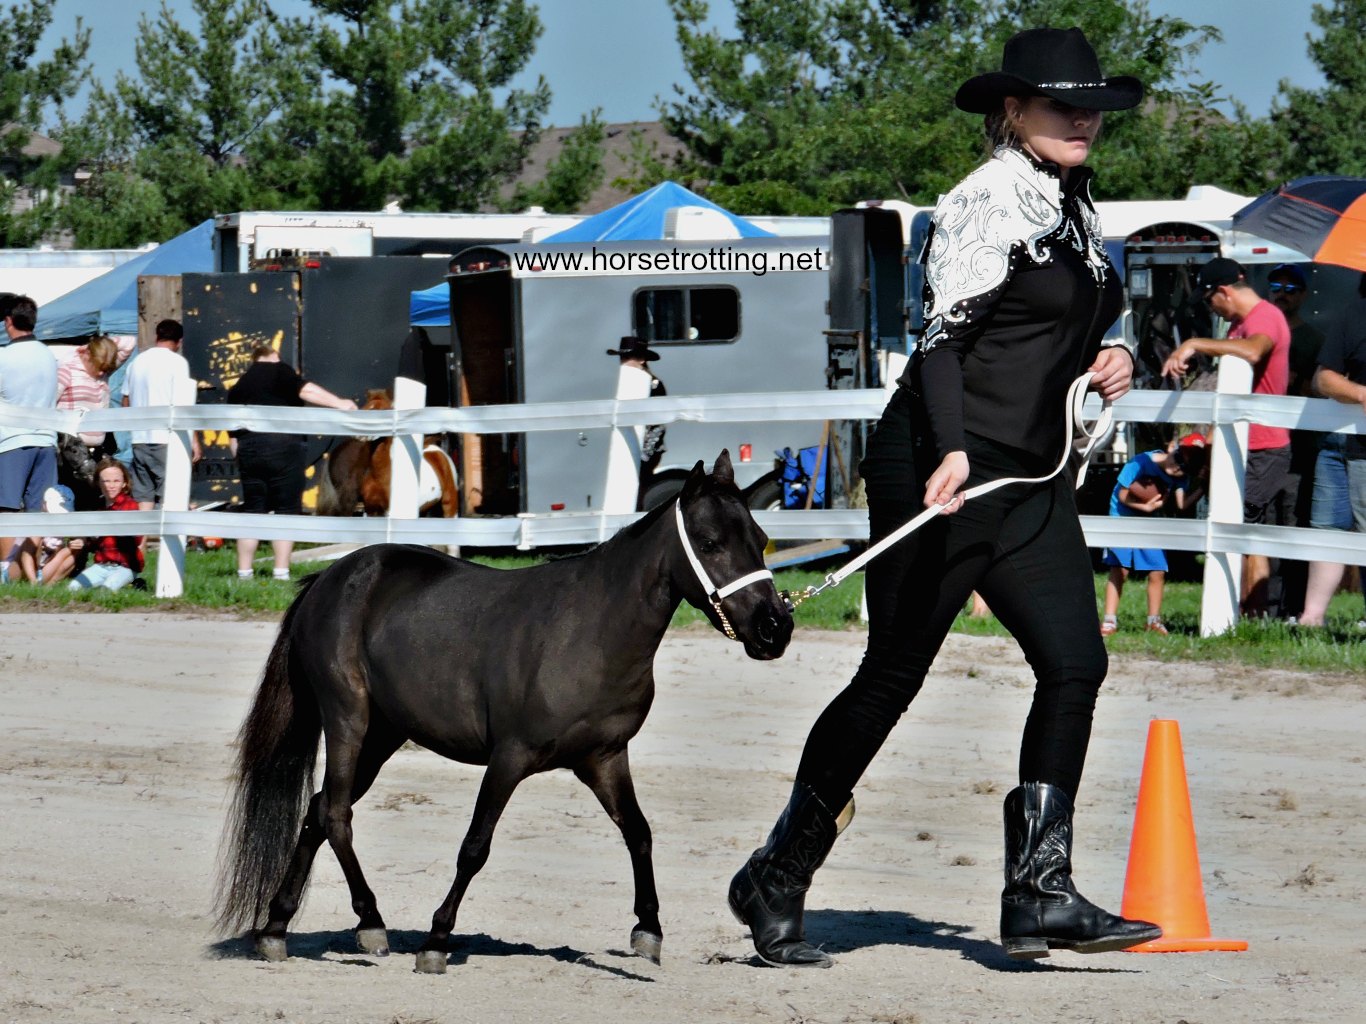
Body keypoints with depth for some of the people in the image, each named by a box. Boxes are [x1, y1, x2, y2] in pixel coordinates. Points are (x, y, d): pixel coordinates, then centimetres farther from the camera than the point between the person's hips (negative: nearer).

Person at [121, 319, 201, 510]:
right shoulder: (176, 361, -5)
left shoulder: (137, 362, 13)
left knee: (144, 497, 7)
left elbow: (126, 402, 18)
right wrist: (194, 440, -8)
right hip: (167, 439, -6)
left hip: (140, 438, 6)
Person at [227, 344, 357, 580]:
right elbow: (304, 390, -13)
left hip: (248, 449, 5)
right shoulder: (278, 371, 4)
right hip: (282, 444, -5)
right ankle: (281, 572, -6)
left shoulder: (238, 387, 20)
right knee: (287, 509, -1)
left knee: (252, 510, 12)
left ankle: (244, 572, 10)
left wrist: (241, 460, 25)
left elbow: (233, 436, 18)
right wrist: (338, 403, -17)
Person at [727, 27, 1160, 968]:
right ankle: (776, 882, 11)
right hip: (942, 468, -8)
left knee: (1076, 661, -5)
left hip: (1033, 479, 8)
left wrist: (1108, 361, 10)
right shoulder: (989, 202, -11)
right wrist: (951, 452, -33)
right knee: (894, 676, -2)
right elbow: (944, 336, -19)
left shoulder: (1078, 213, 16)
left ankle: (1040, 895, -4)